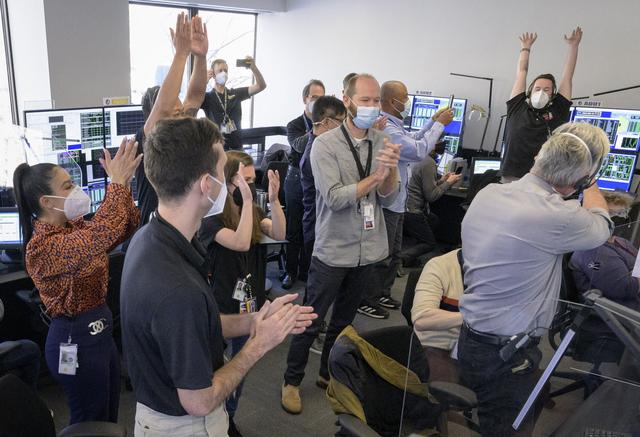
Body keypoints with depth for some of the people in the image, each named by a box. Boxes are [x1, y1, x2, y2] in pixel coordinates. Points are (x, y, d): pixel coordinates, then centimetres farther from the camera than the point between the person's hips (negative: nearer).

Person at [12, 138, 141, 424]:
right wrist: (118, 182, -34)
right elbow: (99, 237, -40)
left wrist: (124, 184, -15)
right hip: (76, 339, -8)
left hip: (99, 330, 8)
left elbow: (126, 228, 0)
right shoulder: (42, 247, -24)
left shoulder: (74, 226, 3)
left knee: (109, 417, 24)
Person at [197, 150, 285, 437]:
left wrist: (273, 199, -25)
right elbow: (241, 243, -33)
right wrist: (247, 200, -34)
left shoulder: (251, 211, 0)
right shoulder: (210, 217, -18)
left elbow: (279, 234, -13)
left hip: (250, 300, 6)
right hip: (222, 305, -6)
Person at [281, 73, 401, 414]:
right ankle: (292, 381, 29)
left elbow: (388, 198, -5)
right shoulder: (325, 144, -12)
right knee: (311, 321, 9)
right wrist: (376, 176, -23)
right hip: (333, 251, -4)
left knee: (344, 320, 20)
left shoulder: (382, 143, 1)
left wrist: (392, 168, -24)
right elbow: (335, 198, -20)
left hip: (368, 251, 5)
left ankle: (328, 374, 40)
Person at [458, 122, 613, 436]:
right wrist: (589, 180, 14)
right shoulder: (558, 218, -26)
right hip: (506, 359, -7)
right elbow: (601, 226, -2)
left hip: (469, 339, 7)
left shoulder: (486, 194, -4)